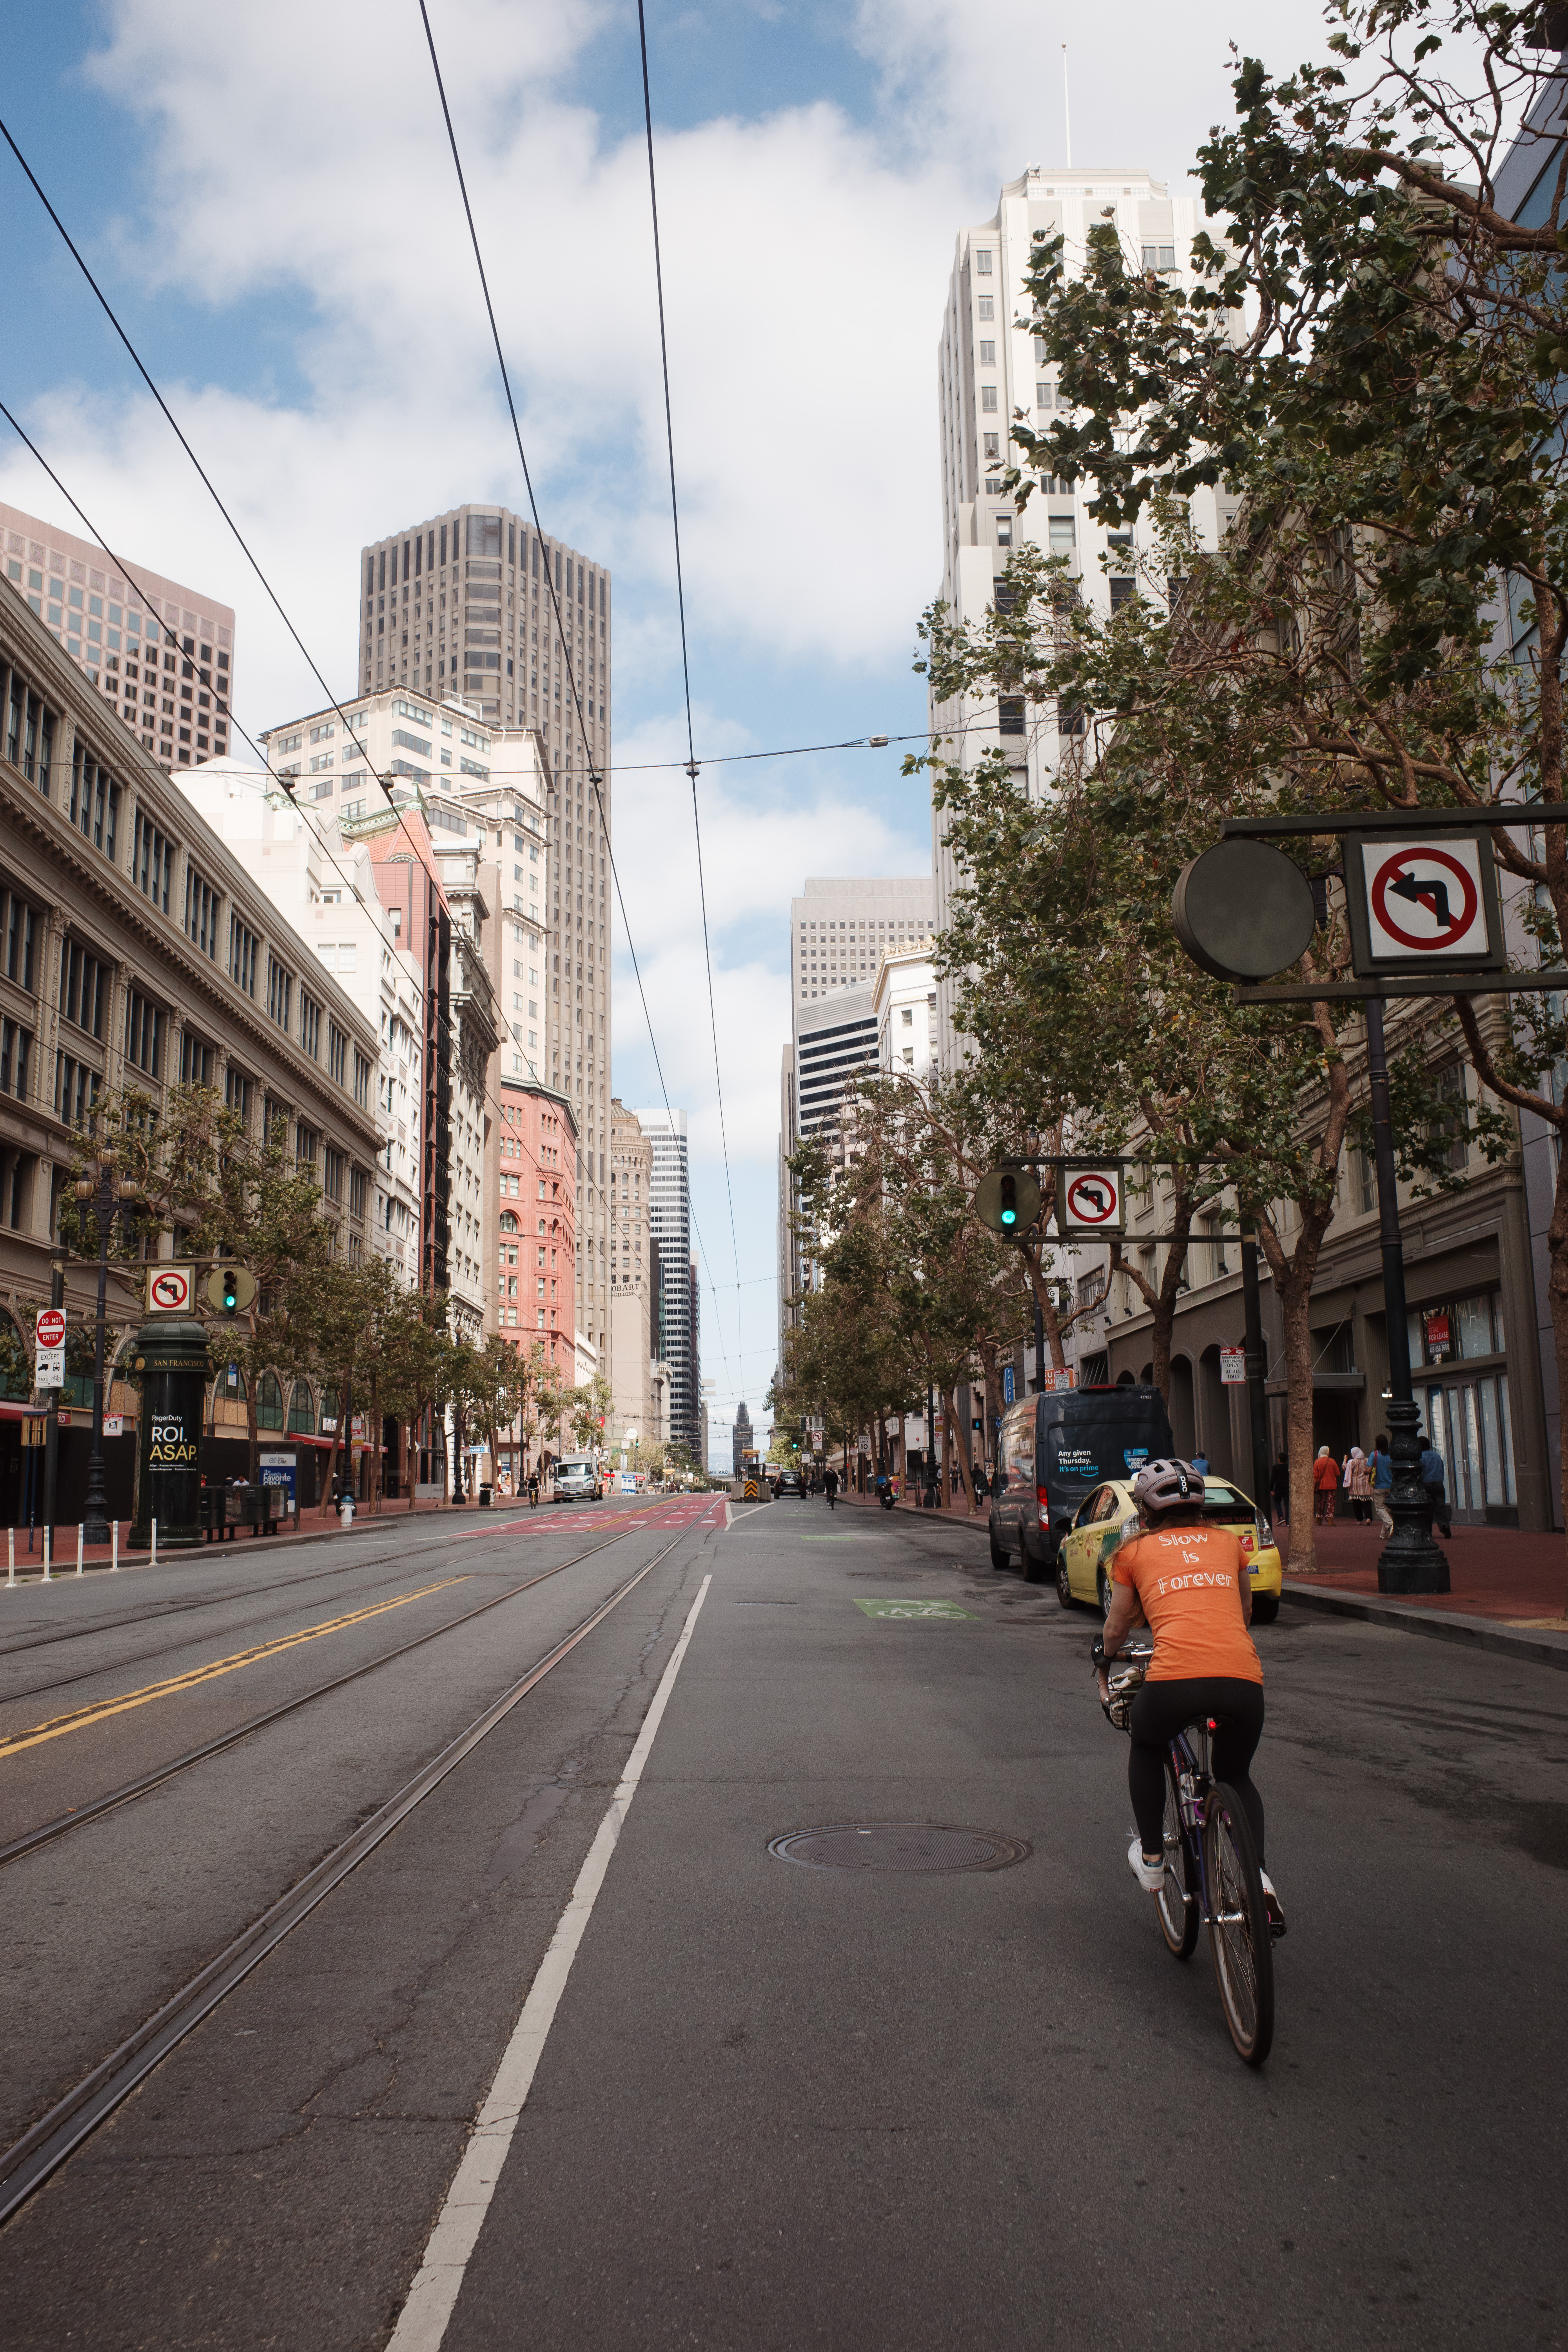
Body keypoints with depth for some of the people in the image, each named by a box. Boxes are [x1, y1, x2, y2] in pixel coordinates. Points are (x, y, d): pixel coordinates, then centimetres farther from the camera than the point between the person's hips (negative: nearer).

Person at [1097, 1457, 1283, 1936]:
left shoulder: (1135, 1550, 18)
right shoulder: (1228, 1541, 24)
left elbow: (1116, 1630, 30)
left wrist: (1103, 1662, 51)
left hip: (1175, 1680, -2)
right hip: (1244, 1679, 2)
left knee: (1146, 1750, 31)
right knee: (1236, 1777, 29)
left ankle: (1151, 1860, 32)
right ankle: (1259, 1878, 8)